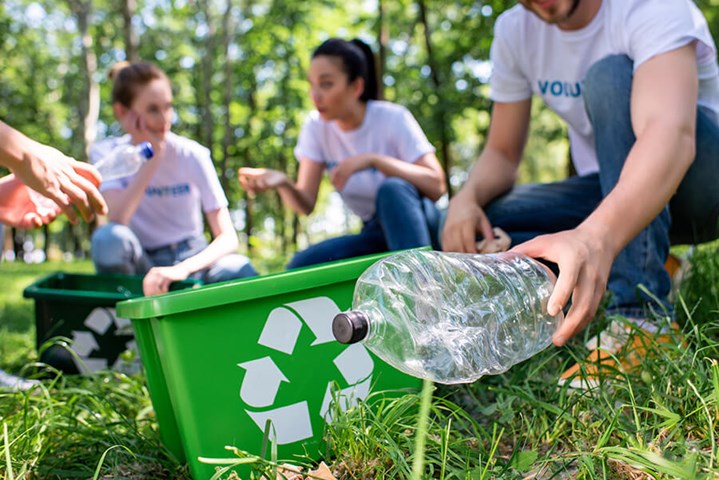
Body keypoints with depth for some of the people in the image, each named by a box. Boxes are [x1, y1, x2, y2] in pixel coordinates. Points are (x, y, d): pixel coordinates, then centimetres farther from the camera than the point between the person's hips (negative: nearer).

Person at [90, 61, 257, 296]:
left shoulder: (192, 155, -7)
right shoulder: (106, 153, -5)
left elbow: (227, 237, -15)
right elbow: (117, 219, -24)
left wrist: (181, 269, -33)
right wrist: (153, 156, -22)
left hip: (190, 259, 0)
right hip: (140, 266, 0)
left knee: (241, 270, -32)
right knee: (109, 238, -32)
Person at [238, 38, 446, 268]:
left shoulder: (393, 118, -13)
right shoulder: (316, 126, -2)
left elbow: (436, 186, -22)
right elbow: (306, 204, -8)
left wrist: (373, 159, -30)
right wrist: (283, 184, -30)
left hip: (417, 225, -3)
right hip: (375, 234, 4)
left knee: (392, 189, -35)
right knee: (301, 266, -20)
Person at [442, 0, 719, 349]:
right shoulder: (514, 30, -3)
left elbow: (673, 134, -39)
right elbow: (502, 154, 1)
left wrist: (596, 237, -57)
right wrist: (467, 198, -22)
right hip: (609, 190, 5)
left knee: (611, 75, -31)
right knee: (477, 224, -17)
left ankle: (643, 309, -34)